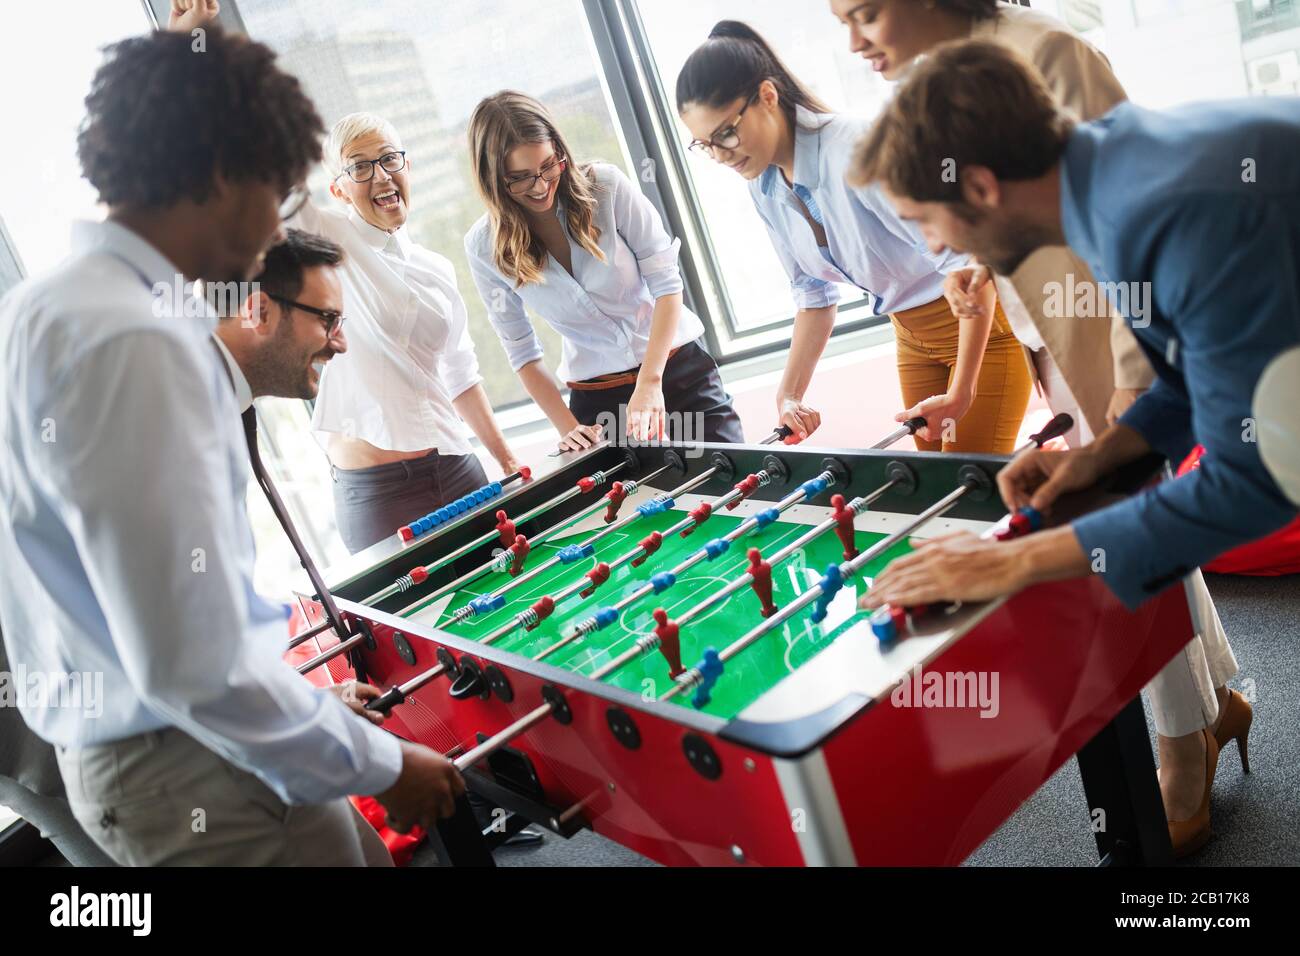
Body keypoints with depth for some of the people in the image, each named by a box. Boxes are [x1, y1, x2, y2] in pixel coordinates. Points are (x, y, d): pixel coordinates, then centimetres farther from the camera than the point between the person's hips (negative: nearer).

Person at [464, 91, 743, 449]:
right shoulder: (485, 247, -8)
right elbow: (522, 352, -2)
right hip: (594, 396, 1)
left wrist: (650, 381, -22)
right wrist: (567, 428, -9)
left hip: (677, 366, 0)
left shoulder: (605, 185, -13)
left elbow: (666, 283, -13)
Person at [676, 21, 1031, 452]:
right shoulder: (764, 190, -4)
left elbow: (968, 261, -28)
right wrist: (789, 395, 0)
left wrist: (960, 395, -29)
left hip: (982, 318, -7)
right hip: (912, 335, 7)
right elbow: (814, 296, 8)